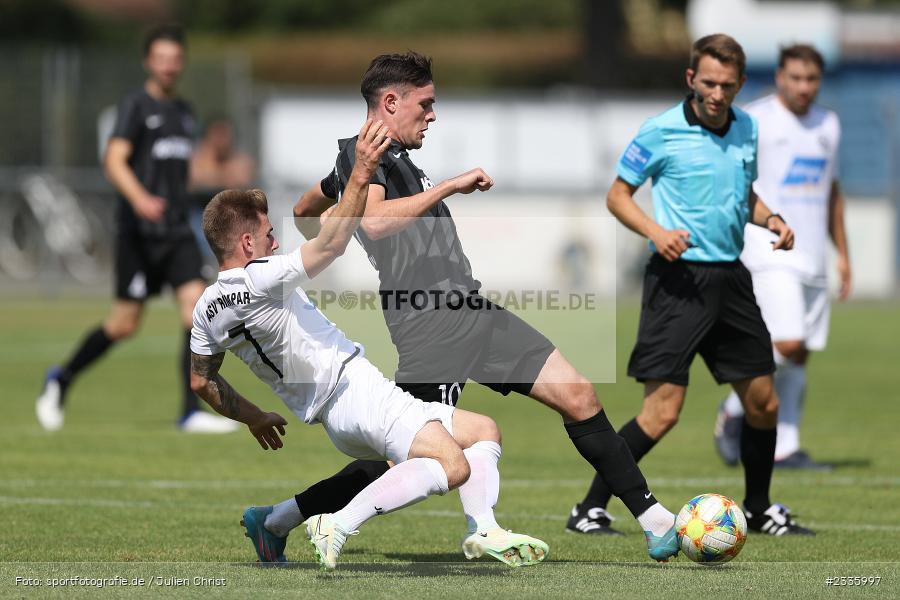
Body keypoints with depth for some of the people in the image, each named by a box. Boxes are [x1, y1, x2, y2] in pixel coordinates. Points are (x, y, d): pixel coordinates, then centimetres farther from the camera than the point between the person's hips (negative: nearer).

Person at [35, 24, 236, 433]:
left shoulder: (184, 112, 16)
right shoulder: (135, 105, -6)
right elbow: (114, 161, -18)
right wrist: (140, 199, -33)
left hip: (177, 230, 6)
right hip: (139, 231, -6)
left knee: (196, 309, -10)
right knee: (125, 323, -2)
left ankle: (192, 412, -9)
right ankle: (61, 380, 21)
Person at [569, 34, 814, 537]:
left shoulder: (746, 128, 10)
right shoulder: (661, 132, -8)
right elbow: (618, 196, -2)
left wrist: (771, 220, 4)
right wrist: (656, 231, -19)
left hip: (731, 278, 6)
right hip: (679, 277, -6)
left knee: (764, 402, 11)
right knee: (663, 410, -13)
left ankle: (759, 510, 29)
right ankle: (591, 510, -4)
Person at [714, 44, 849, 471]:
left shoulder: (827, 125, 14)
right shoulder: (752, 123, -6)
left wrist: (843, 254, 20)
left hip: (812, 259, 6)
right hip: (770, 255, -6)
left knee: (799, 358, 4)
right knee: (788, 346, -18)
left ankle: (783, 448, 8)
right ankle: (735, 412, 3)